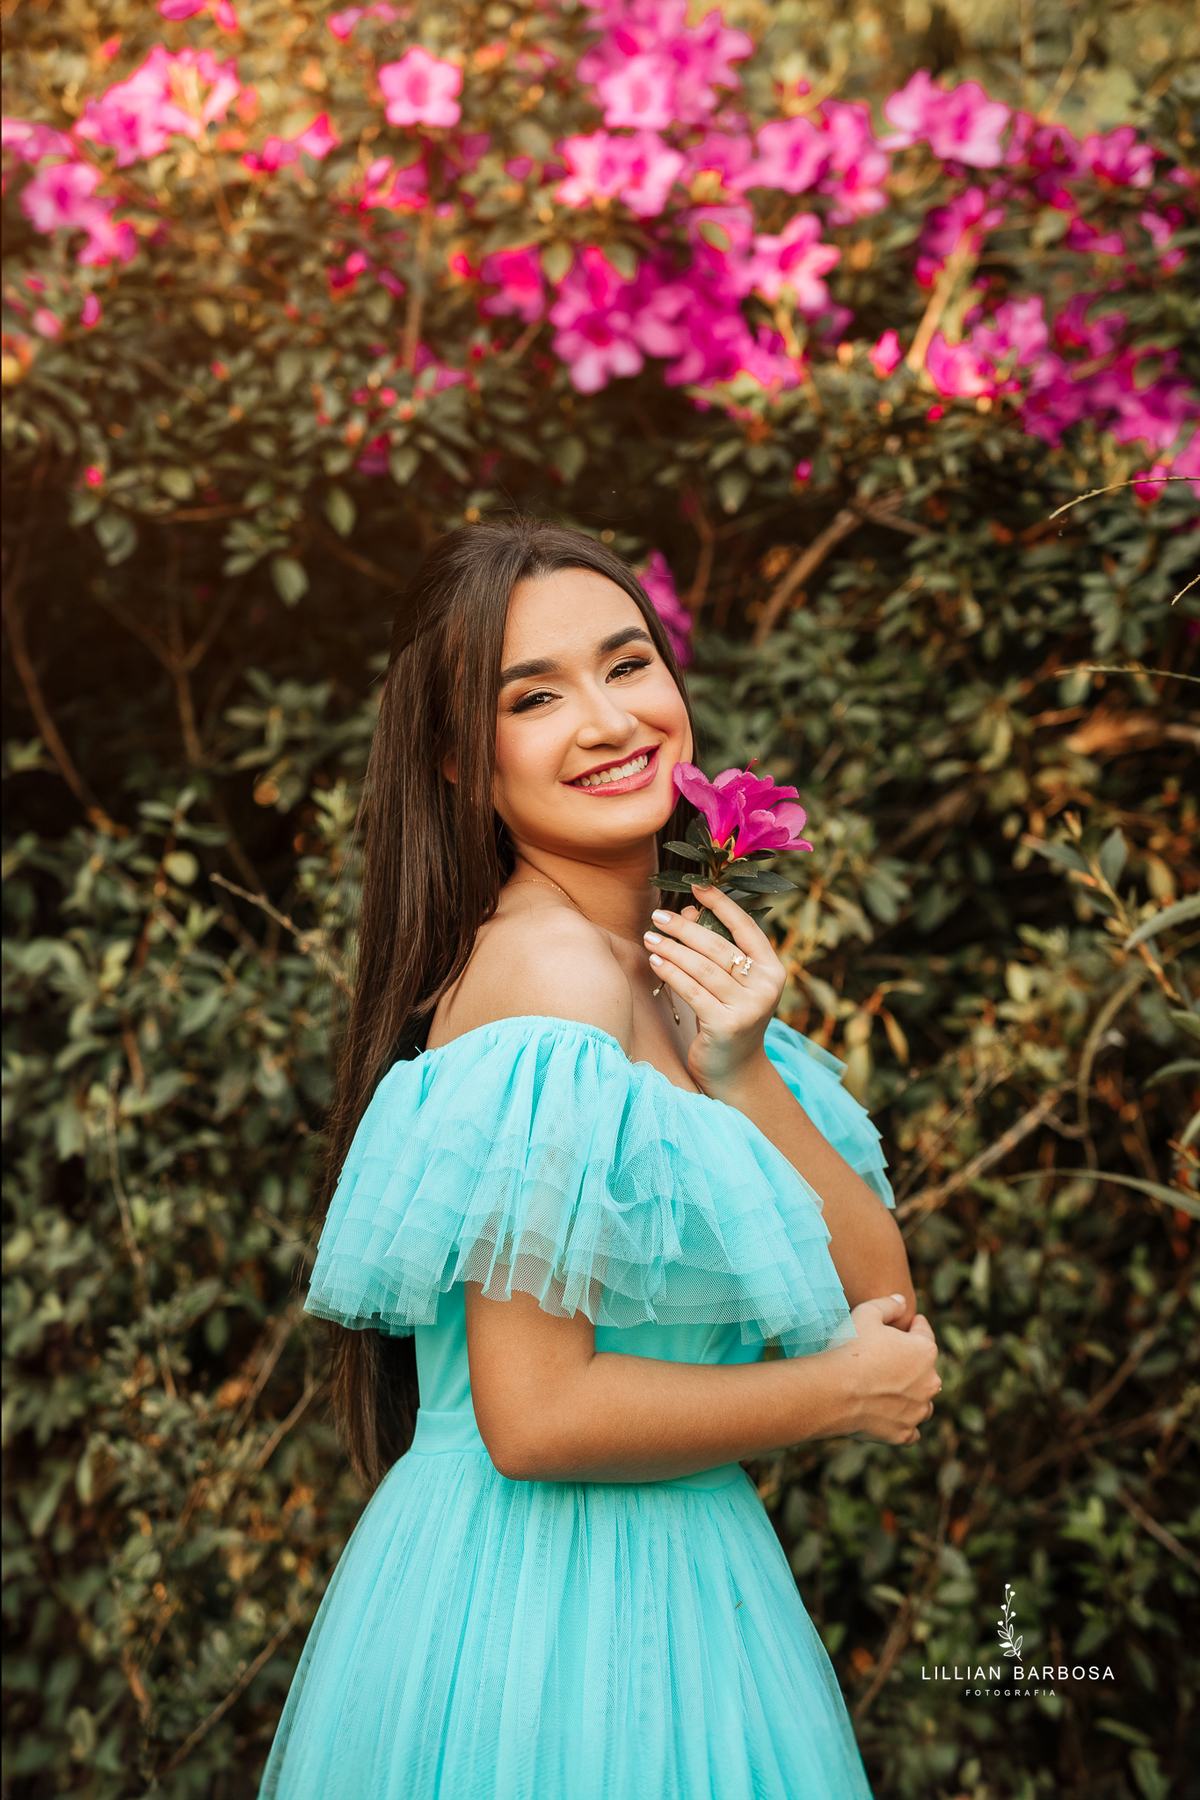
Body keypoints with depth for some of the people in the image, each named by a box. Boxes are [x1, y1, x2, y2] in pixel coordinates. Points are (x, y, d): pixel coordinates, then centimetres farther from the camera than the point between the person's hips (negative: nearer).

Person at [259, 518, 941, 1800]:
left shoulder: (676, 968, 3)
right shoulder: (555, 975, -21)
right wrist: (834, 1393, -12)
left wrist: (743, 1077, -16)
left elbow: (884, 1308, -1)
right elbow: (535, 1419, -24)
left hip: (656, 1586, 8)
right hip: (547, 1611, -8)